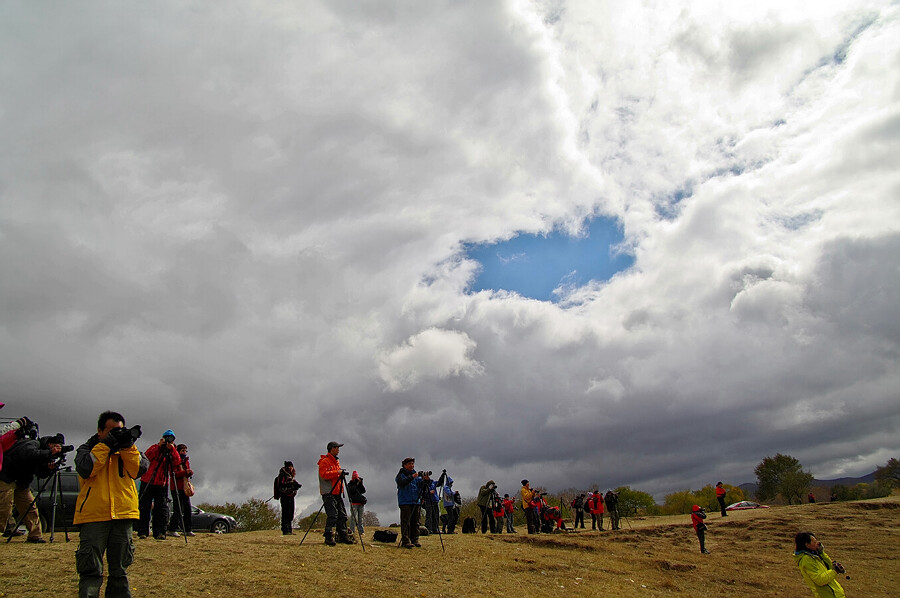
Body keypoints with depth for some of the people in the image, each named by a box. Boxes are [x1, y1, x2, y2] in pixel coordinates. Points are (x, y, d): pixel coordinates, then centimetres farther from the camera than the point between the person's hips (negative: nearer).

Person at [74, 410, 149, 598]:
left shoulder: (127, 450, 17)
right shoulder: (86, 449, 10)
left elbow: (140, 470, 0)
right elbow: (86, 469, -11)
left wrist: (128, 447, -9)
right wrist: (105, 445, -12)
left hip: (123, 515, 3)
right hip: (93, 516, -3)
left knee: (120, 570, 9)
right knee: (91, 570, -7)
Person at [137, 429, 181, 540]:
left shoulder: (173, 451, 11)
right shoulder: (155, 447, 7)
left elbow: (177, 462, -8)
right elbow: (147, 457, -12)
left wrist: (172, 449, -18)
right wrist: (159, 446, -18)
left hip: (162, 484, 1)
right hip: (148, 481, -1)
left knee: (162, 508, -2)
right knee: (144, 507, -1)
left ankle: (160, 532, 2)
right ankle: (143, 532, 5)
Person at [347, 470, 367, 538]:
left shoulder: (360, 484, 16)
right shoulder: (350, 484, 3)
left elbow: (364, 491, 3)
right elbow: (351, 491, -13)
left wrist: (361, 484, -5)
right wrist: (356, 484, -14)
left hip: (361, 503, 5)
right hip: (354, 503, -5)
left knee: (360, 518, 6)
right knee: (354, 517, -12)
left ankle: (361, 532, 9)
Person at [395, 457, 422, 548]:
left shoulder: (416, 474, 16)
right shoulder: (401, 474, 1)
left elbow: (421, 486, 8)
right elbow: (401, 483, -20)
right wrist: (412, 477, -28)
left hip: (415, 501, 5)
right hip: (405, 502, -5)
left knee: (415, 521, 6)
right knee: (406, 521, -9)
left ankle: (414, 540, 11)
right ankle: (405, 541, -11)